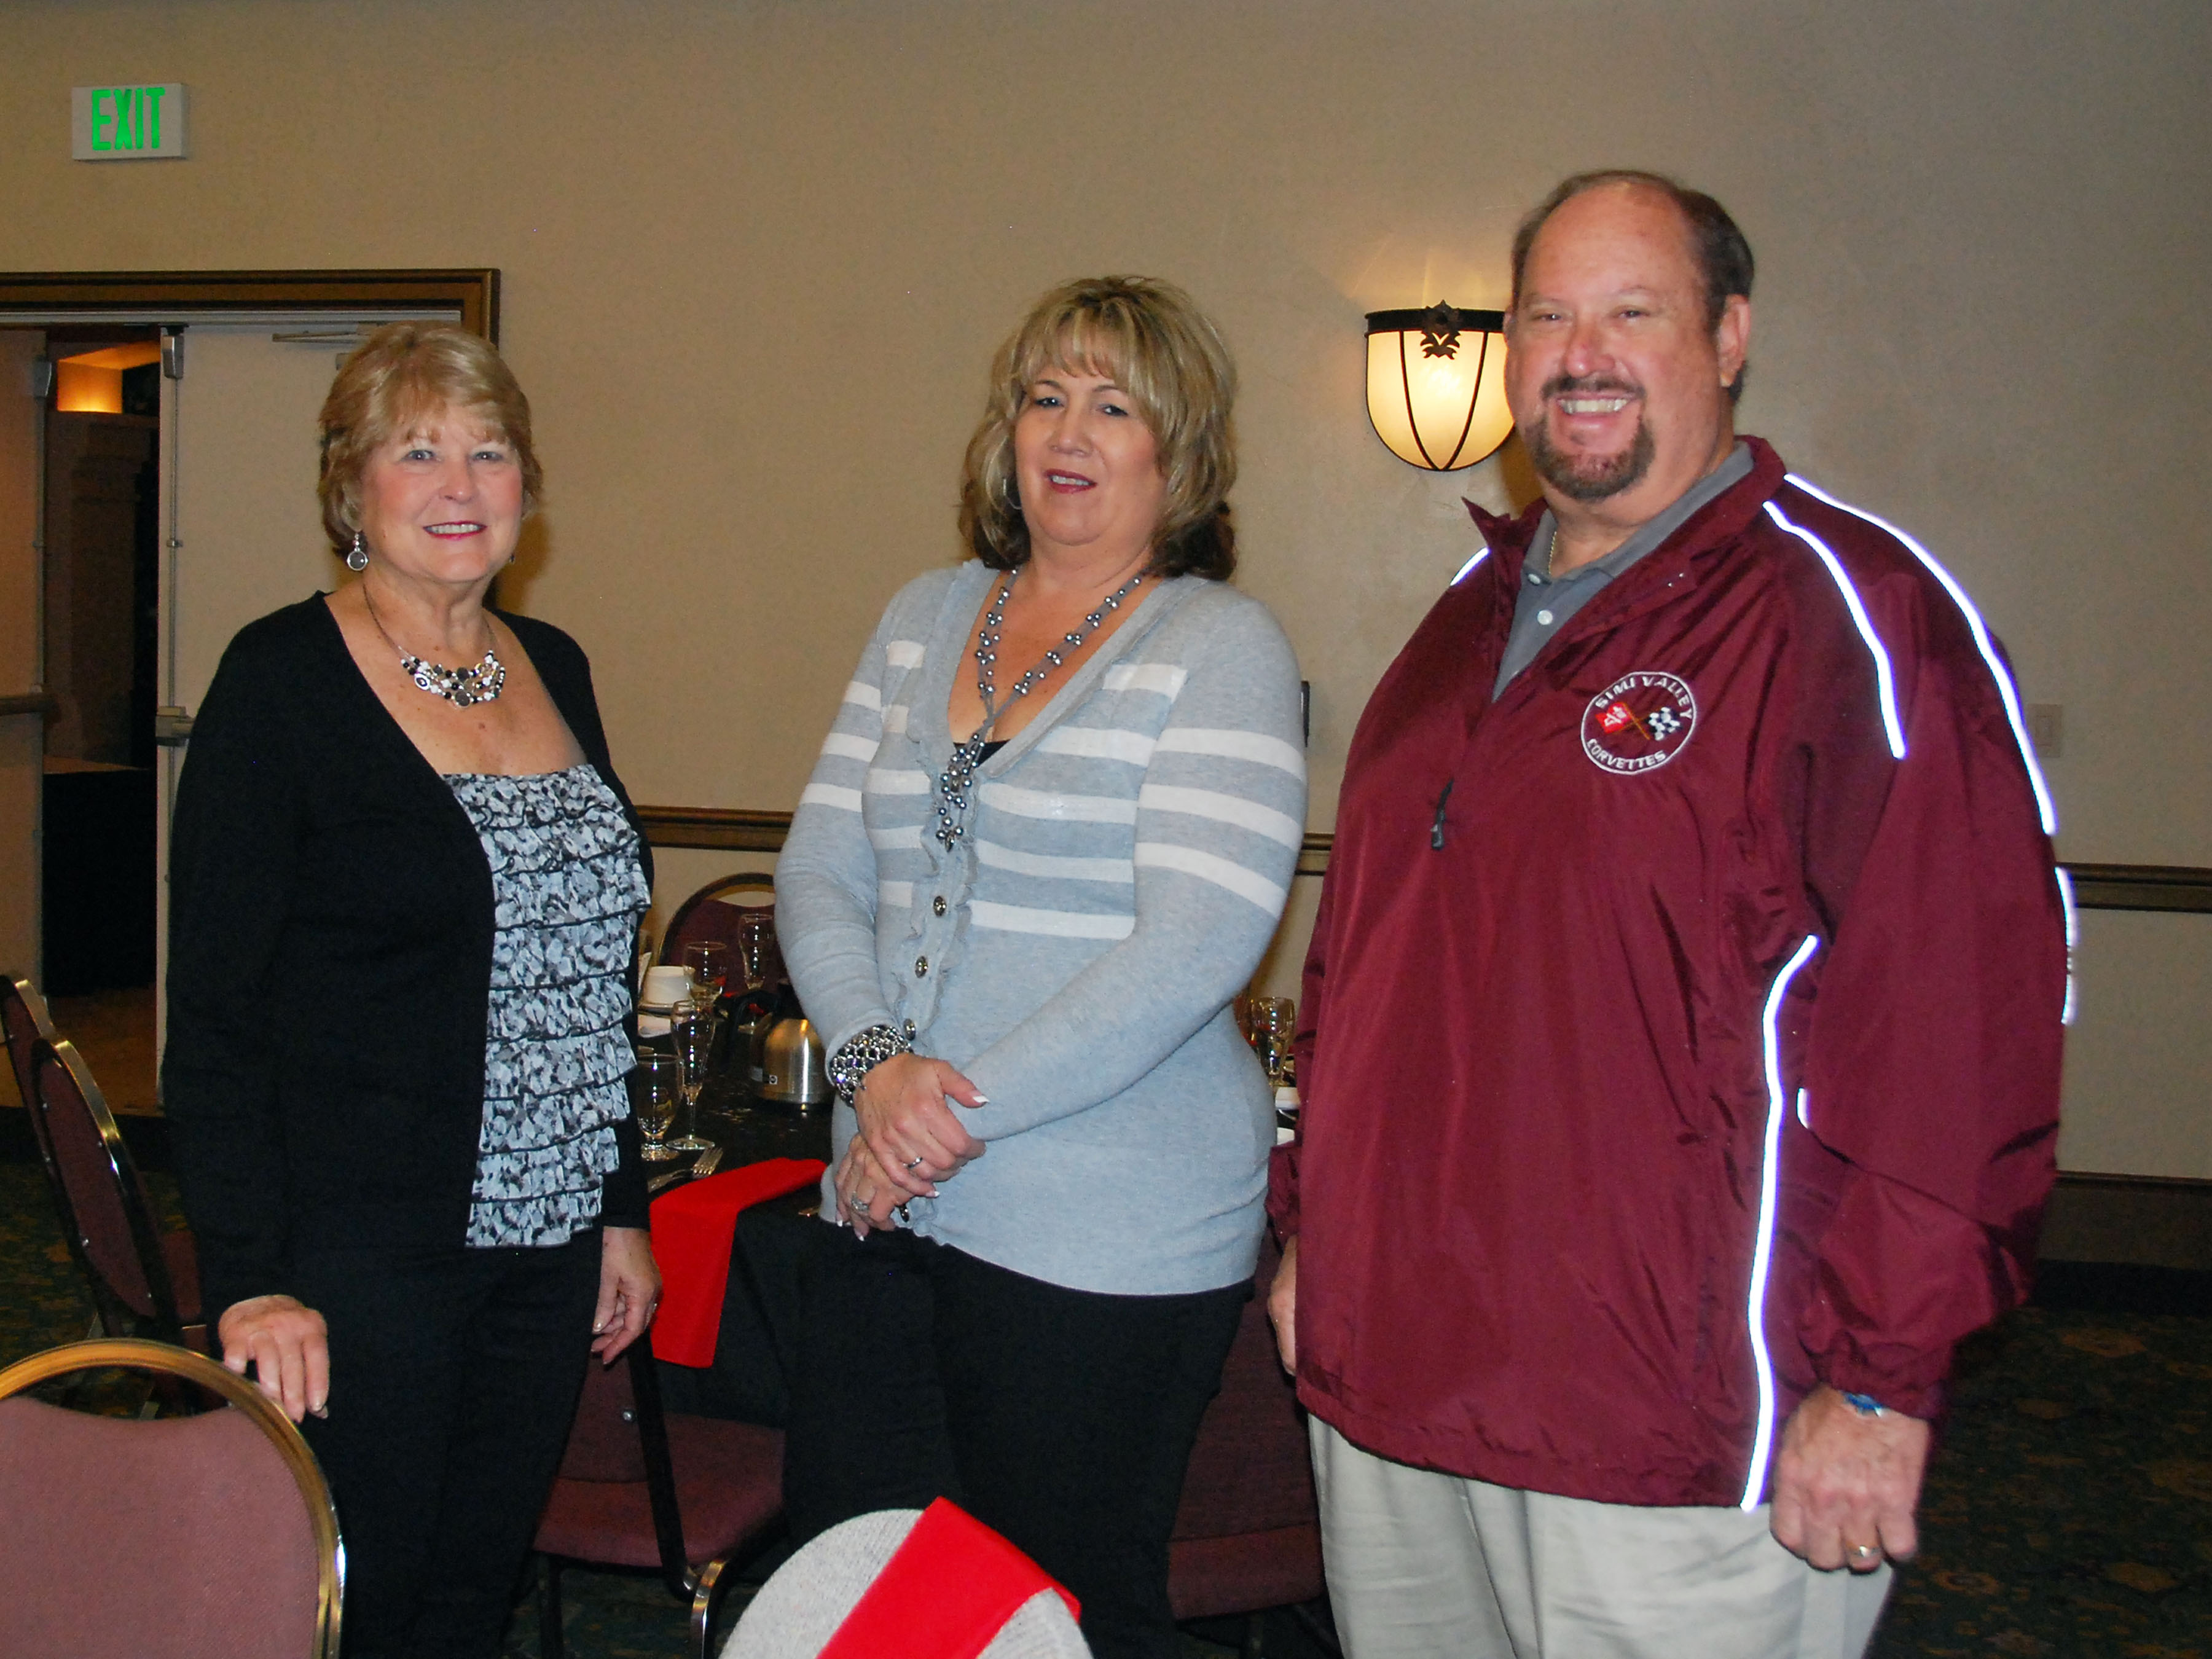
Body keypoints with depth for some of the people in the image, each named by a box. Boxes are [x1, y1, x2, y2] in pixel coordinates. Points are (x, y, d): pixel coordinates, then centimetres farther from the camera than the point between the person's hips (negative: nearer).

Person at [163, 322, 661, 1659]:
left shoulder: (555, 669, 9)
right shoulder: (284, 680, -9)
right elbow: (215, 1007, -11)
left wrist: (622, 1206, 13)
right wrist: (248, 1278, -17)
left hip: (547, 1238, 6)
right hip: (358, 1256, -5)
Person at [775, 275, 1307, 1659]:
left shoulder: (1221, 647, -7)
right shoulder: (924, 620, 11)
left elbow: (1196, 945, -17)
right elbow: (820, 871, 8)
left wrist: (965, 1109, -16)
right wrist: (876, 1063, -10)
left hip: (1108, 1234, -5)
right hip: (890, 1210, 6)